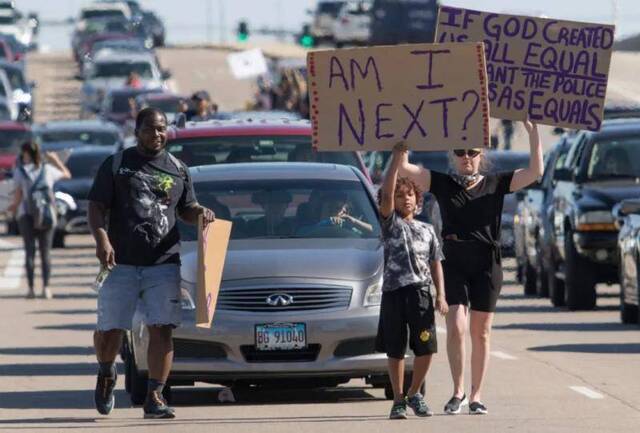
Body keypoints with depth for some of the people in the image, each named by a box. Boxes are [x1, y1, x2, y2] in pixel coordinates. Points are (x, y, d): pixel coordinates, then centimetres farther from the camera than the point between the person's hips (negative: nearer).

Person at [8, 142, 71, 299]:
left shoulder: (20, 171, -6)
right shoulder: (48, 170, 2)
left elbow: (18, 196, -6)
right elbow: (67, 174, 19)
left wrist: (14, 207, 13)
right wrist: (56, 160, 29)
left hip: (26, 215, -2)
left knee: (29, 251, 2)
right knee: (46, 252, 6)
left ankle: (31, 288, -4)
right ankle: (46, 288, -2)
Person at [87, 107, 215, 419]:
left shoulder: (177, 170, 15)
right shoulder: (116, 165, 7)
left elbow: (185, 209, 25)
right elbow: (96, 207, 2)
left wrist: (200, 213, 1)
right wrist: (102, 240, -15)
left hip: (163, 264, 1)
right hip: (121, 263, -1)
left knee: (161, 330, -10)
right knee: (109, 329, 1)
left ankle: (154, 398, -8)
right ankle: (106, 374, 32)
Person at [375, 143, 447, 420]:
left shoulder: (427, 230, 16)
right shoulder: (390, 223, 7)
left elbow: (436, 264, 14)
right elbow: (386, 193, -9)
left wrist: (441, 296, 3)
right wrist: (397, 158, -12)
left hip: (421, 292, 2)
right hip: (393, 292, -2)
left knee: (426, 349, -4)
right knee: (395, 351, 2)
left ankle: (415, 394, 17)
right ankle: (399, 400, 12)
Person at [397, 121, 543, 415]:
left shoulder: (496, 184, 7)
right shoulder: (442, 184, 6)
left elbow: (536, 171, -1)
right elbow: (403, 168, -1)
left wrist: (533, 133, -8)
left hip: (487, 264, 0)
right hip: (454, 263, 0)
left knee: (480, 333, 4)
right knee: (455, 328, -12)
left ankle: (476, 396, 11)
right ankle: (458, 391, 1)